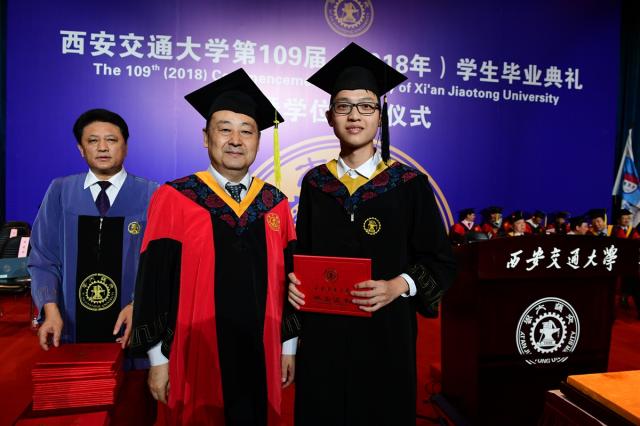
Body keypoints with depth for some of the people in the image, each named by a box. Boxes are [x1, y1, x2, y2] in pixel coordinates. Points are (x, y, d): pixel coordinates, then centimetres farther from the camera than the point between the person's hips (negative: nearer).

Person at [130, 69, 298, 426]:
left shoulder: (276, 205, 3)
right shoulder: (173, 199, -7)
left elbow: (289, 280, 7)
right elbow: (153, 283, -6)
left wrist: (289, 345, 8)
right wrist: (158, 358, -5)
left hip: (261, 358, 3)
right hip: (196, 360, -3)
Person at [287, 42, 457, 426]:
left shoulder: (409, 184, -4)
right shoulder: (315, 183, 4)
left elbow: (440, 262, -2)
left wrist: (397, 286, -18)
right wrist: (296, 280, -8)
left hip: (385, 329, -2)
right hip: (323, 331, 2)